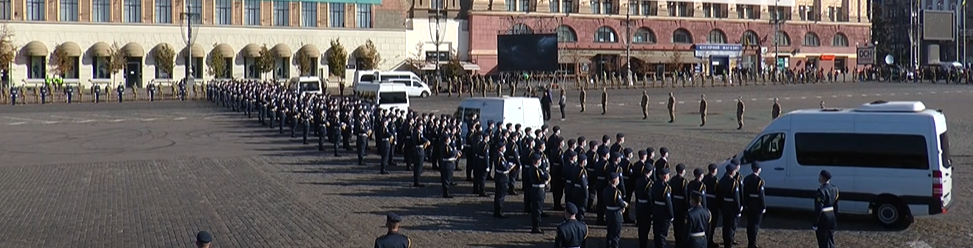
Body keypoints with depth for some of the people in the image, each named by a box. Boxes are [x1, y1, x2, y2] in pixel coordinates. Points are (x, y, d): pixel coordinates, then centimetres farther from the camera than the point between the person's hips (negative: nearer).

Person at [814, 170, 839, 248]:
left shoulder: (822, 190, -21)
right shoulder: (834, 188, 5)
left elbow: (819, 208, -21)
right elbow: (835, 205, 12)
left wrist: (815, 224, -17)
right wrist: (834, 217, 20)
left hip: (823, 218, -8)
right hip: (832, 217, 8)